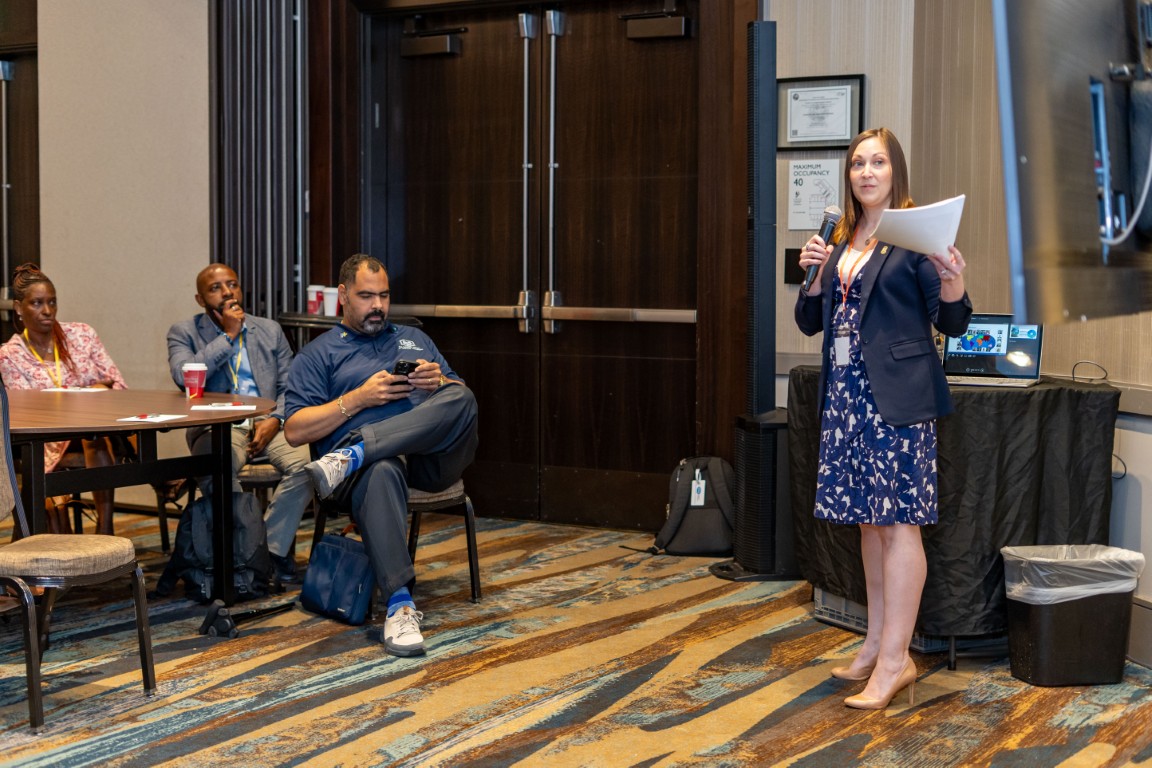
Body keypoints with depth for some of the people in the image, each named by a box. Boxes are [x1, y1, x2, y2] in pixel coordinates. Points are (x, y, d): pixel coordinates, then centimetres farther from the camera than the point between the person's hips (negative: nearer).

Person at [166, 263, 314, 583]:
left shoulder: (270, 330, 20)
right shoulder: (184, 333, 11)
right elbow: (183, 376, -10)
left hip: (268, 424, 3)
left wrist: (275, 419, -8)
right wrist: (228, 336, -6)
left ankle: (275, 549, -16)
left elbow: (289, 386, 13)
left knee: (305, 463, -29)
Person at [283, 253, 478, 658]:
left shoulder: (414, 339, 32)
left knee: (460, 397, -31)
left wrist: (439, 383, 0)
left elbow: (461, 400, 24)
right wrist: (359, 398, -4)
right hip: (374, 461, -3)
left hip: (433, 455, 3)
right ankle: (400, 604, -47)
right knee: (380, 472, -42)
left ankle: (351, 456, -39)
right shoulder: (318, 355, 19)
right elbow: (295, 431, 6)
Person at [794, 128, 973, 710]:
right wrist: (813, 274, -2)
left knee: (897, 523, -6)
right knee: (869, 520, 12)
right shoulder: (839, 240, 14)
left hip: (897, 397, -7)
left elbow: (951, 324, -4)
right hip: (847, 395, 7)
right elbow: (810, 323, 15)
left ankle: (895, 660, -2)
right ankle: (877, 645, 22)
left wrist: (953, 284, -25)